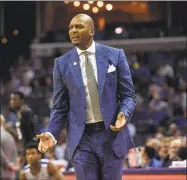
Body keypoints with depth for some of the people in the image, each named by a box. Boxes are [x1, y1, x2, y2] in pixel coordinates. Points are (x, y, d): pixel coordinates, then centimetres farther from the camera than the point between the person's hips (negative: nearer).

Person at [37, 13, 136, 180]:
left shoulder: (115, 55, 1)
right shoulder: (62, 64, 4)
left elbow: (128, 95, 3)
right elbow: (60, 107, 6)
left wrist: (124, 115, -18)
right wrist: (52, 134, -10)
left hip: (112, 134, 0)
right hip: (81, 138, 0)